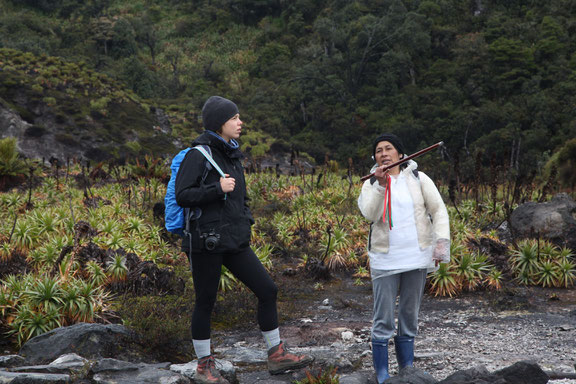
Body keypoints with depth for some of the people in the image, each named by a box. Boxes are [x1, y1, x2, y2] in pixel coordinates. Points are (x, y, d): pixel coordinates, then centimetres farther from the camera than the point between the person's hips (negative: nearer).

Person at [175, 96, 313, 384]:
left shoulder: (231, 154, 14)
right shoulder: (198, 154, -9)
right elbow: (182, 196, -14)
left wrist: (246, 224, 17)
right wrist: (217, 189, -21)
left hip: (235, 242, 7)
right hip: (207, 241, -7)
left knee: (267, 290, 3)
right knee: (205, 303, 3)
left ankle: (276, 355, 13)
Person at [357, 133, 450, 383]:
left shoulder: (418, 179, 4)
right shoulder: (370, 184, 4)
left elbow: (439, 211, 2)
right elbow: (370, 215, -12)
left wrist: (441, 242, -9)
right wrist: (380, 185, -22)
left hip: (417, 258, 1)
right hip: (385, 260, -1)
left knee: (410, 315, 11)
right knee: (383, 319, -3)